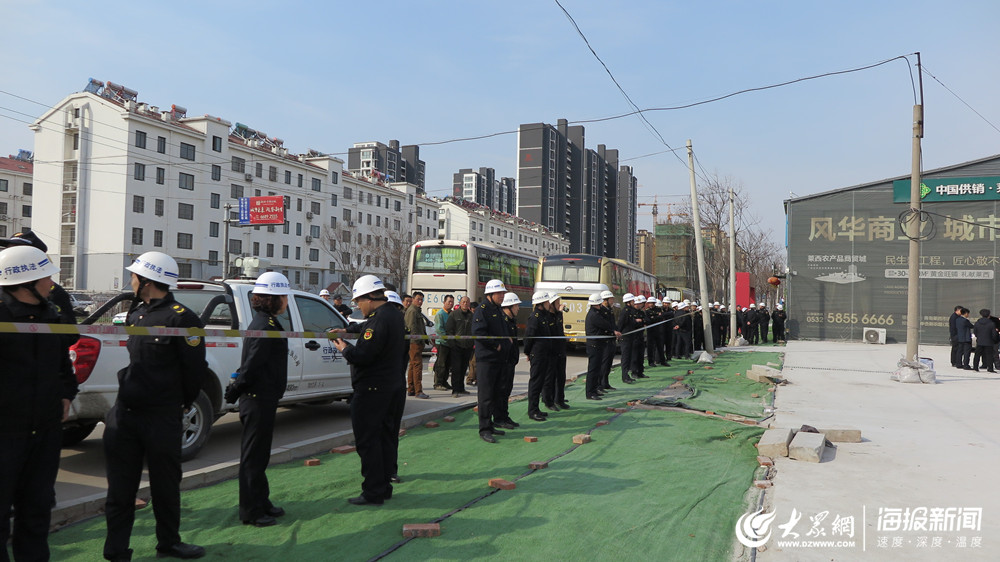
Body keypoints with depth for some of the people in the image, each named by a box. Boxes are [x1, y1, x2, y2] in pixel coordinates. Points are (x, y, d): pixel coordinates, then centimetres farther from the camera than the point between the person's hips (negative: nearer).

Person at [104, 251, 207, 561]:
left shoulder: (180, 318, -15)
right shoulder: (135, 312, 10)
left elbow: (195, 369, -11)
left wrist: (182, 404, 0)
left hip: (161, 419, -6)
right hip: (124, 413, 6)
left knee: (165, 485, 9)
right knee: (120, 487, 9)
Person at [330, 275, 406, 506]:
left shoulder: (378, 319, -20)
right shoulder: (395, 315, 12)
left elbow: (363, 355, -25)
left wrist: (345, 349, -5)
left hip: (372, 390, -10)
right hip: (394, 386, 10)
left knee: (368, 441, -2)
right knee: (386, 438, 15)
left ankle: (373, 492, 3)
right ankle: (385, 486, 24)